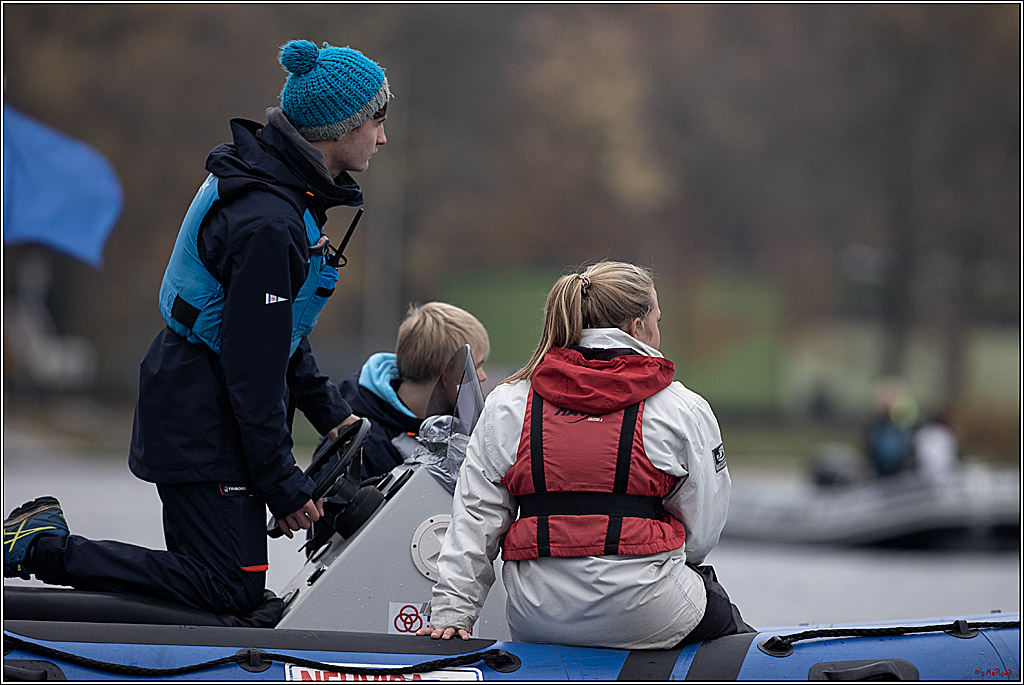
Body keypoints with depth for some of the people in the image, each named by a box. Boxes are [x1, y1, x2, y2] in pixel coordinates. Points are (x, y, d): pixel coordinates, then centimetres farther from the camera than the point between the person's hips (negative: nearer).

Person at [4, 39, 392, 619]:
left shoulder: (288, 193, 9)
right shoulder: (267, 223, -24)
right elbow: (254, 364, -22)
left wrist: (331, 413, 15)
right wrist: (284, 485, -17)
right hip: (205, 421, -10)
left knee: (207, 578, 10)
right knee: (233, 590, -10)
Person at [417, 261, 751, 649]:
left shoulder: (506, 405, 7)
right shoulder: (683, 411, 0)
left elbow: (474, 521, 5)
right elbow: (701, 529, 5)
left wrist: (450, 613, 6)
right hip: (645, 619, -3)